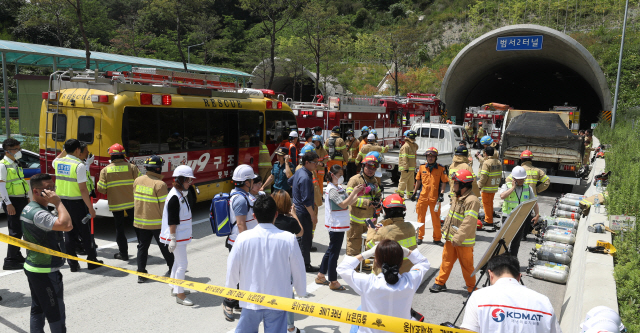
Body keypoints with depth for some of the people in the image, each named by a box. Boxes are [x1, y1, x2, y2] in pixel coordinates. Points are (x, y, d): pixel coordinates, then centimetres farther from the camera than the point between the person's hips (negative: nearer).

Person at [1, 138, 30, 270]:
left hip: (22, 200, 9)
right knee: (15, 231, -7)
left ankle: (17, 255, 24)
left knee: (24, 229, 13)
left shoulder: (16, 164, 14)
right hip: (13, 201, -9)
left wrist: (27, 198, 19)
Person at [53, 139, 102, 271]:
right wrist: (91, 208, -15)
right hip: (76, 202, -6)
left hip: (62, 201, 6)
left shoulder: (58, 162, 3)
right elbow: (83, 189, -19)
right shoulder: (79, 166, -17)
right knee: (84, 233, 6)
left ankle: (73, 264, 17)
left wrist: (65, 150, 27)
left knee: (69, 233, 12)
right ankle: (92, 261, 16)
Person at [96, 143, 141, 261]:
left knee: (120, 229, 10)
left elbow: (101, 189, -6)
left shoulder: (105, 170, -4)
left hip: (116, 204, 0)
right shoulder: (132, 167, -5)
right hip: (132, 203, 0)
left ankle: (123, 253, 15)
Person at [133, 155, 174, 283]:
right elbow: (164, 206, -17)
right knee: (165, 246, 13)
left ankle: (141, 274, 11)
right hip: (157, 223, -4)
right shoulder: (159, 184, -19)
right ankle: (172, 267, 31)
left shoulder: (137, 181, 0)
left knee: (142, 247, 11)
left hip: (140, 221, 5)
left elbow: (135, 200, 11)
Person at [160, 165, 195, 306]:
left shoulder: (181, 194, 10)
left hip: (181, 235, 10)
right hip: (177, 236, -10)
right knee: (182, 263, -5)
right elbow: (172, 220, -22)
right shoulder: (174, 197, -21)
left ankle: (175, 289, 32)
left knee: (178, 261, 19)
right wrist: (173, 239, -22)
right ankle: (179, 295, 3)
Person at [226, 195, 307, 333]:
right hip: (278, 300, -1)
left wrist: (229, 287, 19)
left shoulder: (243, 238, -12)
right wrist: (301, 292, 16)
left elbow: (232, 267, -1)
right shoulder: (289, 239, -13)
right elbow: (298, 269, -2)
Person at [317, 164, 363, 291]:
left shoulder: (340, 188, 12)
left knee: (331, 251, 17)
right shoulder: (331, 189, -16)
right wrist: (354, 192, -21)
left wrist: (358, 192, -3)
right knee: (334, 253, -1)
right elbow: (343, 204, -22)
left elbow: (350, 201, 9)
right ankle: (333, 282, 9)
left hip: (340, 225, 10)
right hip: (335, 225, -10)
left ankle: (321, 276, 28)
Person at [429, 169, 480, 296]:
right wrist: (445, 230, 18)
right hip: (451, 238, 8)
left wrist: (458, 238, -28)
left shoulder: (472, 201, -22)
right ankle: (440, 283, 28)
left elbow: (468, 223, -27)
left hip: (464, 242, -8)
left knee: (467, 265, 5)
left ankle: (472, 288, 21)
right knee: (446, 260, 16)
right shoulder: (458, 198, 9)